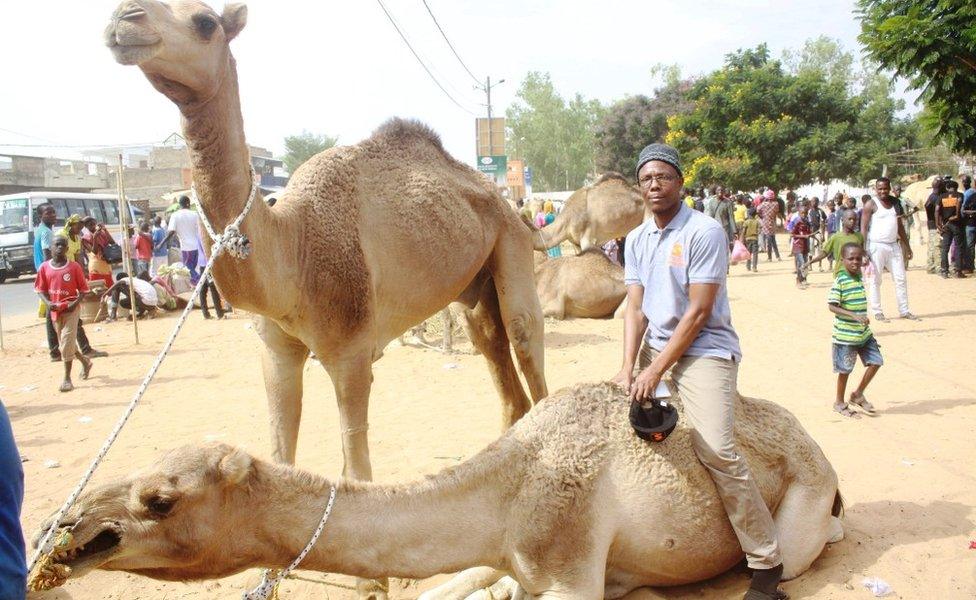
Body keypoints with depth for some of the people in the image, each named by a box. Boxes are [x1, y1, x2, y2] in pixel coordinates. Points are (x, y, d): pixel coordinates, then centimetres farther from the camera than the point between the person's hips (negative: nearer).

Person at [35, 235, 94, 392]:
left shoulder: (74, 267, -7)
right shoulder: (45, 267, 1)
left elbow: (83, 289, -2)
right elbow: (40, 289, 5)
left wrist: (75, 303, -16)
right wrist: (48, 303, -12)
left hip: (70, 309, -4)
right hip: (55, 309, 4)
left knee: (67, 342, -9)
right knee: (63, 342, 16)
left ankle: (67, 378, -1)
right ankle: (84, 361, 41)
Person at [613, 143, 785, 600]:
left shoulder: (704, 232, -11)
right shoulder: (636, 240, 10)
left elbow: (698, 312, -14)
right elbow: (636, 309, 6)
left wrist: (655, 371, -15)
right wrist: (628, 367, -8)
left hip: (705, 349, -8)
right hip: (656, 347, 8)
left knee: (716, 450, -19)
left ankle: (766, 560, -8)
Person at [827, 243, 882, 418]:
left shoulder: (861, 277, 5)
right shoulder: (840, 281, -16)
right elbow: (832, 306, -20)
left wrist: (863, 319, 17)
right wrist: (854, 316, -28)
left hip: (864, 333, 7)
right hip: (845, 335, -7)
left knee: (876, 361, 5)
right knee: (845, 370, 5)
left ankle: (858, 394, 23)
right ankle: (839, 403, 23)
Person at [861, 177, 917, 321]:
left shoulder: (895, 202, 12)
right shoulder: (871, 204, -6)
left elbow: (899, 225, 18)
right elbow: (863, 227, -10)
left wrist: (906, 246, 16)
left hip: (894, 245, 6)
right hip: (877, 246, -6)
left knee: (900, 278, 6)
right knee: (876, 280, -1)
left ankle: (904, 310, 13)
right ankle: (877, 312, 7)